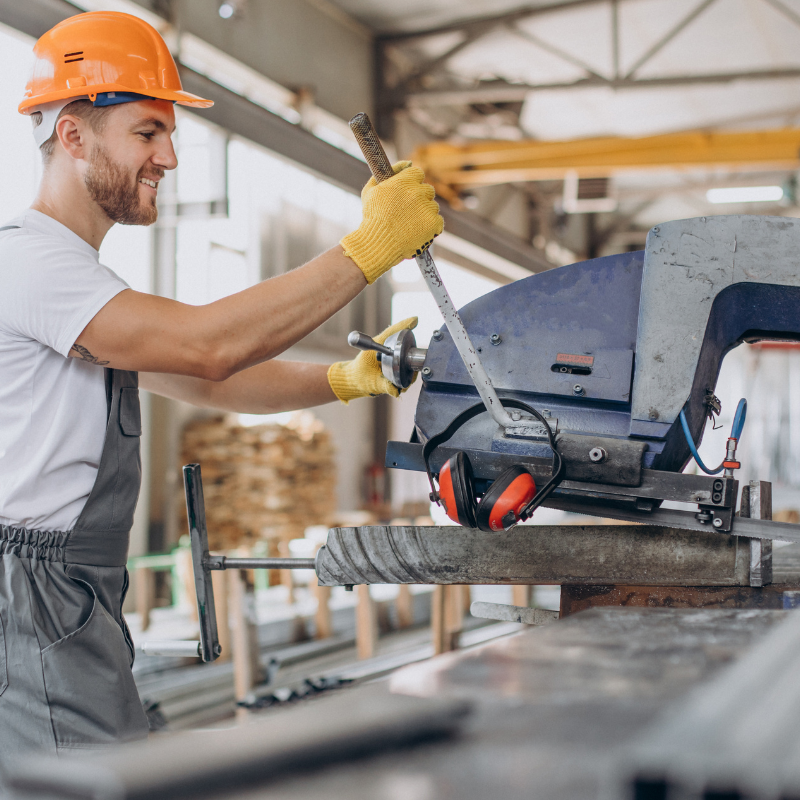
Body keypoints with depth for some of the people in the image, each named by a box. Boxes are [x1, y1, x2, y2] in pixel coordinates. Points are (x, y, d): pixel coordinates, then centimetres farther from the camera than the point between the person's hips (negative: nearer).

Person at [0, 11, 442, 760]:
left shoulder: (81, 282, 22)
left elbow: (212, 385, 18)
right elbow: (205, 344, -23)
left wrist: (346, 378, 3)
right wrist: (369, 248, -20)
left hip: (74, 611, 10)